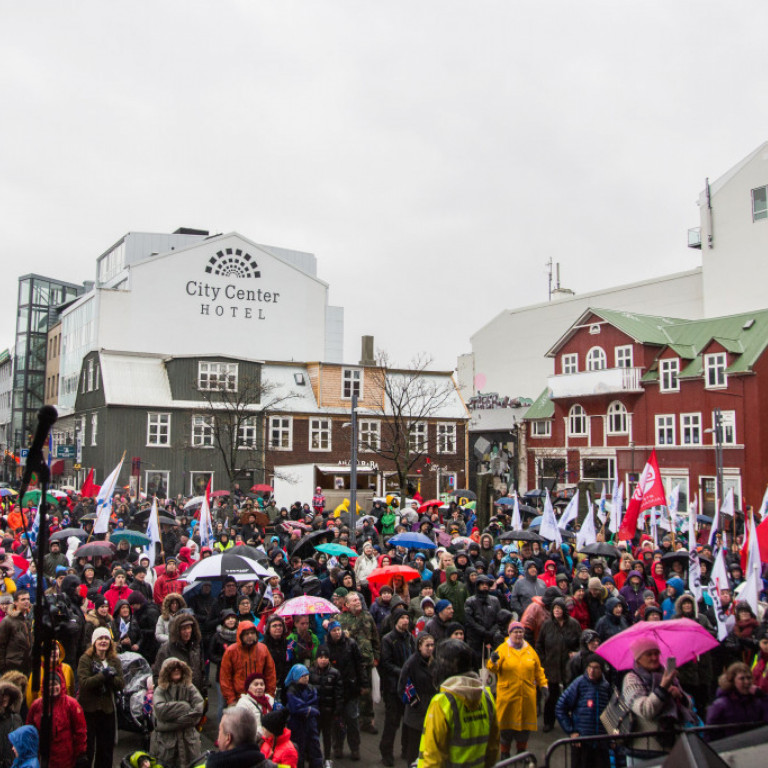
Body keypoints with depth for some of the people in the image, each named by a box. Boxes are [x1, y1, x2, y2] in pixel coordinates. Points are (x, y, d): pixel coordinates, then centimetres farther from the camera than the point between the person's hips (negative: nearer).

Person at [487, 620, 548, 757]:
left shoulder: (530, 650, 10)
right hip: (507, 695, -3)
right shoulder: (503, 649, -2)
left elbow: (538, 670, 16)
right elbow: (494, 669, -11)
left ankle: (522, 751, 29)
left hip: (527, 695, 3)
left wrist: (543, 685, 7)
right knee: (507, 724, 4)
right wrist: (493, 661, -32)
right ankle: (505, 753, 20)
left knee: (525, 724, 10)